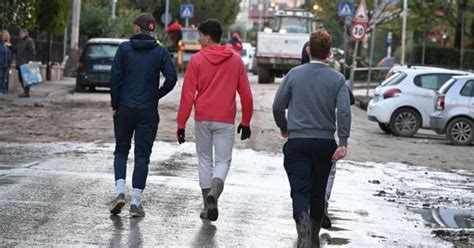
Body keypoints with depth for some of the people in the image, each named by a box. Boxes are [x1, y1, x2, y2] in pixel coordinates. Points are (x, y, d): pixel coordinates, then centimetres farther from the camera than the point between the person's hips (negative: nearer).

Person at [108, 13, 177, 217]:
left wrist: (115, 105, 2)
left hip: (125, 109, 0)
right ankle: (135, 202, 0)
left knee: (121, 150, 14)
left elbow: (115, 77, -6)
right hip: (148, 111, 0)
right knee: (142, 155, 5)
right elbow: (171, 78, -9)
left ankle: (120, 192, -4)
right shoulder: (160, 52, -1)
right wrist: (156, 96, 5)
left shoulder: (125, 48, -2)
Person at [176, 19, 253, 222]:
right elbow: (246, 94, 5)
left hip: (202, 119, 0)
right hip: (226, 120, 0)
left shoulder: (197, 60, -2)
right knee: (223, 160, 6)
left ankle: (208, 207, 10)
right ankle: (215, 189, -24)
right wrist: (246, 122, 13)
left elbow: (187, 94, -4)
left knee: (205, 160, 12)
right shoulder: (236, 61, 4)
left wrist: (181, 123, 0)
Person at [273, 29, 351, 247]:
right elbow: (344, 111, -12)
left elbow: (278, 106, 2)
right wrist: (343, 143, -13)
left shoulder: (294, 74, -1)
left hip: (297, 142, -2)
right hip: (325, 143, 2)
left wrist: (284, 128, 20)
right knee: (318, 193, 16)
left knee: (300, 192, -7)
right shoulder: (337, 79, -1)